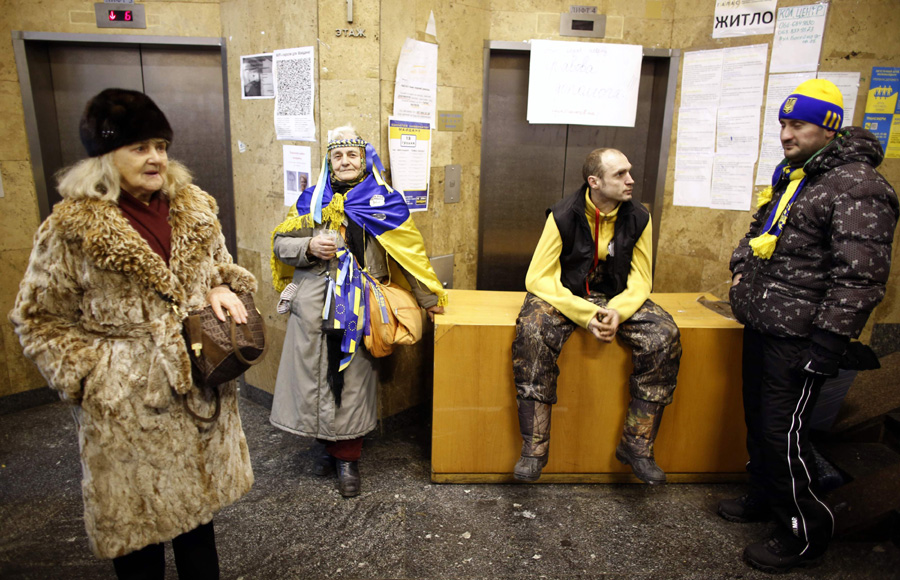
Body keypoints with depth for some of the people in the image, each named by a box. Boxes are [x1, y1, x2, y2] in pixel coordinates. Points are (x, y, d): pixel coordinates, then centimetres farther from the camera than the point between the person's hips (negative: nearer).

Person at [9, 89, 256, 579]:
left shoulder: (194, 209, 3)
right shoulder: (71, 229, -11)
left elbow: (221, 266, 17)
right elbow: (38, 319, -3)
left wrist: (222, 289, -5)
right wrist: (88, 372, -12)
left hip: (199, 390, 4)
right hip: (127, 406, -4)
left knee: (197, 500, 21)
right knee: (135, 517, 13)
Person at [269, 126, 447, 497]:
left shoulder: (383, 202, 5)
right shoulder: (312, 200, 11)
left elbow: (409, 253, 7)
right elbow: (280, 244, 11)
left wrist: (428, 298, 9)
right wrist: (309, 247, -10)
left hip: (357, 307, -2)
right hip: (313, 303, 2)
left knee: (352, 378, 2)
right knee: (315, 374, 6)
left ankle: (347, 457, 19)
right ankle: (328, 444, 28)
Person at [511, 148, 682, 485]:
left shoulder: (638, 219, -3)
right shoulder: (563, 216, -13)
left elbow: (640, 280, 2)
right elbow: (538, 278, -15)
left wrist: (618, 311, -20)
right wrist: (586, 315, -27)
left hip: (617, 297, 3)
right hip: (563, 294, -3)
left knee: (665, 336, -22)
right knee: (532, 330, -34)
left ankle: (636, 445, -10)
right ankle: (534, 448, -25)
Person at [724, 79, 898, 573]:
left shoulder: (856, 186, -15)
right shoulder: (791, 176, 14)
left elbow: (860, 277, -20)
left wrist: (826, 345, -22)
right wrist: (742, 269, 12)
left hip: (798, 336, -9)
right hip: (761, 325, 9)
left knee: (783, 431, -2)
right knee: (758, 419, 18)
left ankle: (804, 533, 18)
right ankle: (764, 498, 38)